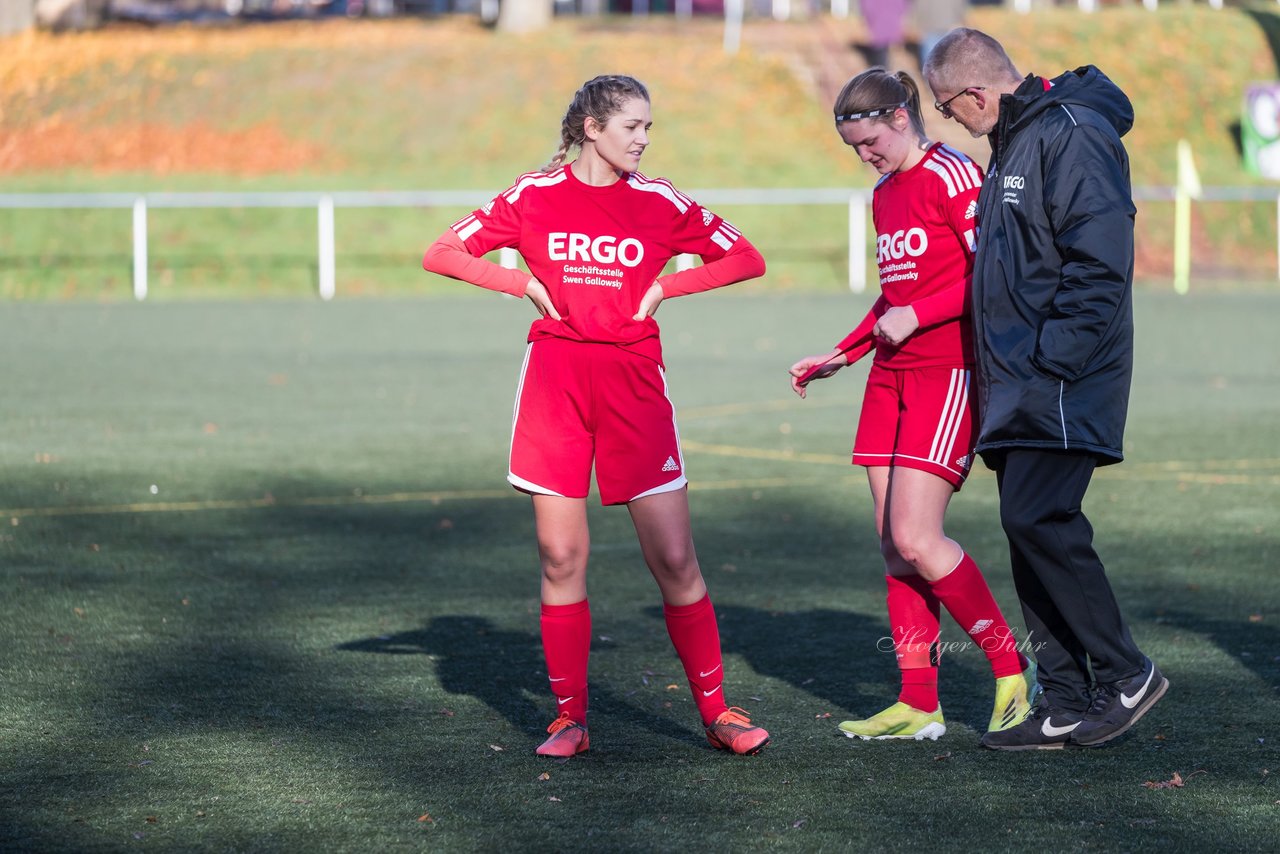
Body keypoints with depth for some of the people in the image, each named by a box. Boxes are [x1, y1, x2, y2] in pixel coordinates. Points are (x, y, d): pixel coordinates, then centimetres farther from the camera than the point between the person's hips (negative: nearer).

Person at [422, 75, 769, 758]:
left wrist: (665, 286, 3)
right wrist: (525, 284, -2)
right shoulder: (534, 196, 4)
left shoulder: (658, 201, 5)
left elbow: (746, 259, 12)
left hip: (633, 382, 0)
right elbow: (442, 254, 7)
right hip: (554, 380, 0)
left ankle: (715, 712, 5)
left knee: (674, 557, -4)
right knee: (561, 556, 0)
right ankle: (570, 718, 10)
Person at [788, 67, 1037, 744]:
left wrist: (916, 317, -17)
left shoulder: (951, 174, -9)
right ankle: (919, 703, 7)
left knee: (916, 540, -14)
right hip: (892, 375, 9)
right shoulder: (884, 195, 17)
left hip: (949, 370, -9)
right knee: (894, 545, 3)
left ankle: (1012, 669, 1)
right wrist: (840, 356, 18)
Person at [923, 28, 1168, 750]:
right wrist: (1004, 375, 18)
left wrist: (1051, 363, -22)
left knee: (1039, 521, -15)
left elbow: (1099, 263, -21)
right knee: (1031, 529, 8)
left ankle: (1126, 675, -2)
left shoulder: (1073, 135, -14)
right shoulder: (1016, 139, 17)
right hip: (1018, 389, 10)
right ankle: (1066, 706, 12)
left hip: (1061, 386, -10)